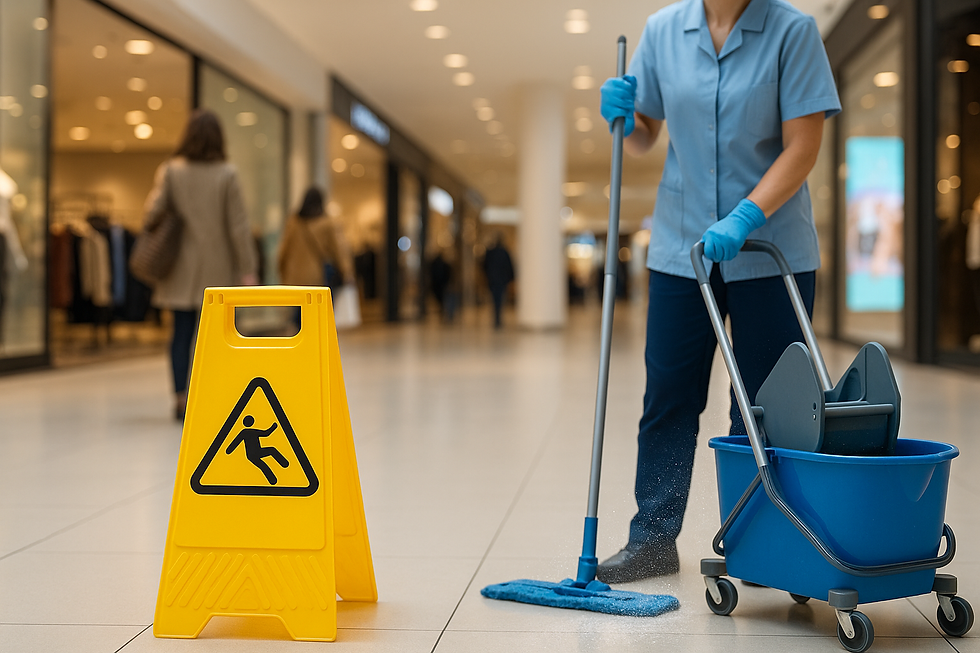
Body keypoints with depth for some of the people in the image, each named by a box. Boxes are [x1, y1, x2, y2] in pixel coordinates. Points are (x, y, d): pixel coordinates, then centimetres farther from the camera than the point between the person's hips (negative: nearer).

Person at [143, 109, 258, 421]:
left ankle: (180, 398, 7)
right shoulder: (227, 174, -7)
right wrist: (247, 268, -5)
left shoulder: (170, 171, -2)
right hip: (217, 269, -2)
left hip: (181, 267, 2)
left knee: (182, 334, 7)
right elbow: (238, 225, -8)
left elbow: (153, 211, -9)